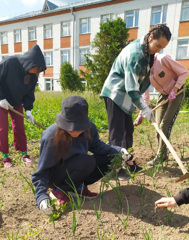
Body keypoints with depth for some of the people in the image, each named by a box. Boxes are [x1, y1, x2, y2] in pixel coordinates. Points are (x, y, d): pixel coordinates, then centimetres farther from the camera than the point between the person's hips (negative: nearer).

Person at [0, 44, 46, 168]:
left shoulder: (33, 76, -11)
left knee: (19, 128, 4)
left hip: (17, 103, 4)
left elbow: (29, 93, -6)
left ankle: (24, 154, 16)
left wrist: (28, 110, -15)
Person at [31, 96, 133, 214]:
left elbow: (96, 145, 0)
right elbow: (42, 171, -20)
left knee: (111, 158, -9)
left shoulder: (89, 128, -17)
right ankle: (59, 191, -9)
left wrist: (118, 151, -14)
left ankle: (79, 187, 2)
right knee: (87, 161, -34)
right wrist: (41, 196, -31)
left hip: (77, 168, 6)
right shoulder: (51, 138, -29)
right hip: (55, 176, -5)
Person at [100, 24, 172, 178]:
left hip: (125, 95, 9)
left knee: (128, 129, 11)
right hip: (115, 94, -9)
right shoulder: (135, 54, -24)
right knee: (117, 132, -8)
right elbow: (131, 87, -26)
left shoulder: (146, 50, 7)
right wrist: (144, 108, -23)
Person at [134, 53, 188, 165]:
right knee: (159, 126, 2)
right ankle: (164, 155, 18)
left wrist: (174, 90, -23)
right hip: (163, 95, 6)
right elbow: (144, 94, -5)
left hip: (176, 93, -6)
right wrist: (141, 114, -12)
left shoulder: (163, 59, -24)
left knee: (165, 125, -13)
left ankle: (160, 157, -2)